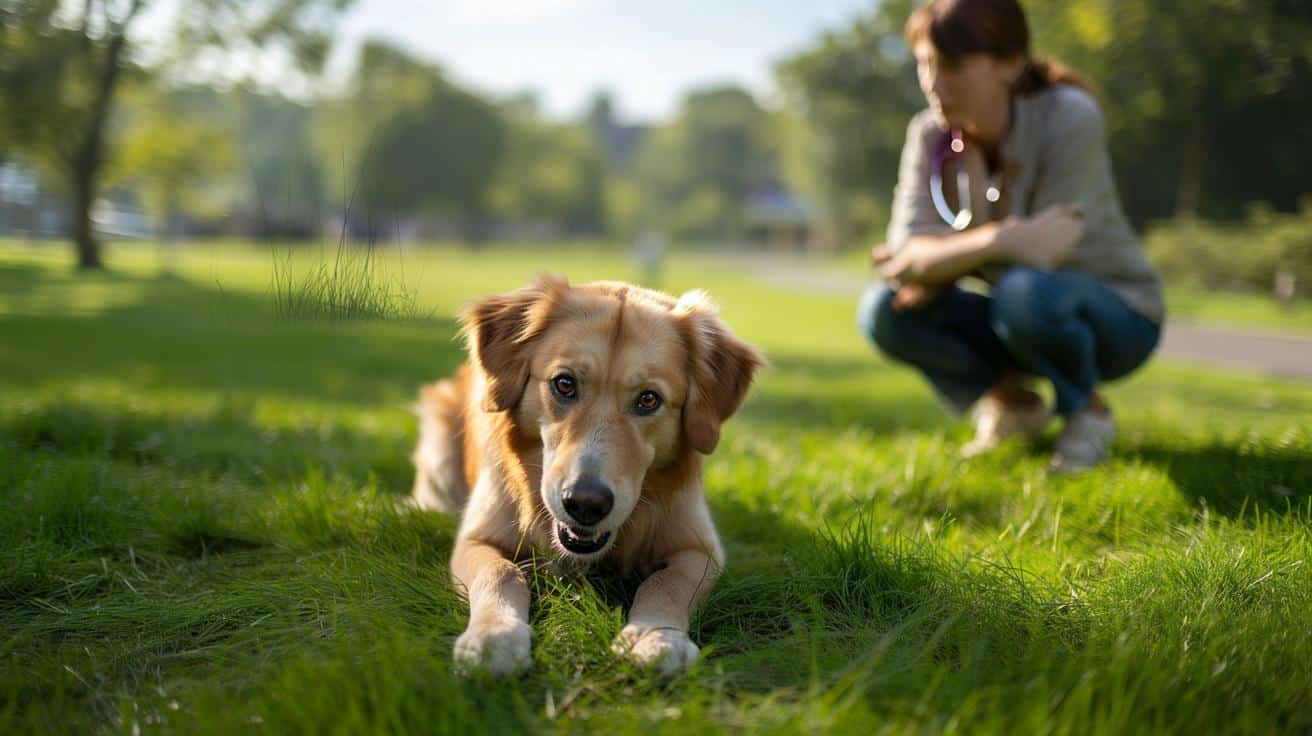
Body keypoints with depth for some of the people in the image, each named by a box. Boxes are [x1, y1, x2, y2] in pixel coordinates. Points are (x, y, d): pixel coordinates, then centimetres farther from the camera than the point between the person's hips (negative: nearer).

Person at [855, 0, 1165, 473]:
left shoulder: (1070, 118, -23)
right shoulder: (931, 133, -9)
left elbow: (1043, 260, -27)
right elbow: (905, 249, -21)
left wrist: (934, 258, -29)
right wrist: (998, 242, -39)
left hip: (1117, 318, -4)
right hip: (1027, 312, 5)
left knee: (1025, 290, -38)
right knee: (883, 311, -19)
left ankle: (1088, 409, -7)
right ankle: (1013, 400, 5)